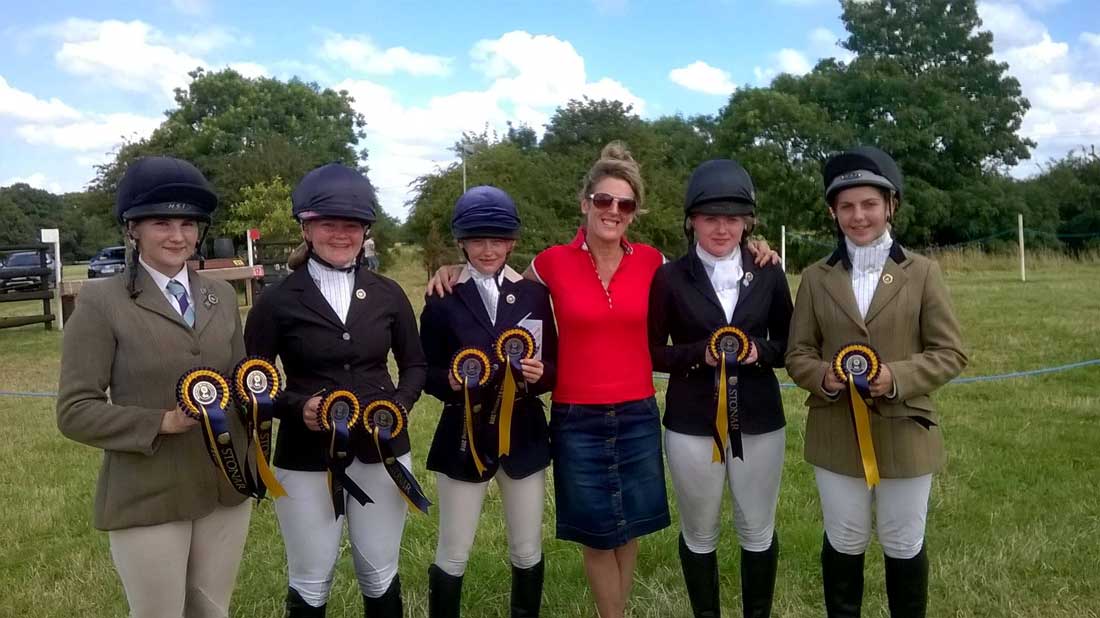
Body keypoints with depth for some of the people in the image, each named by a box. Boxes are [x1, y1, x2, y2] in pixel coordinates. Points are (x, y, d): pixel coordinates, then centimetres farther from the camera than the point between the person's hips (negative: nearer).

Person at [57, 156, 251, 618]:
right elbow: (75, 411, -10)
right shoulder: (101, 302, -8)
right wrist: (161, 422, -21)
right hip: (147, 499, -4)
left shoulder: (222, 295, 7)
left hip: (227, 490, 4)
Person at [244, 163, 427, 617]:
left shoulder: (387, 294, 1)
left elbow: (414, 364, 10)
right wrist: (296, 406, -20)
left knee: (380, 576, 17)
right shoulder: (278, 301, -7)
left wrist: (400, 405, -9)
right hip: (307, 459, -2)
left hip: (382, 452, 2)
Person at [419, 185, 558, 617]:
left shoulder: (534, 295, 2)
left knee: (528, 551, 15)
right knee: (453, 556, 9)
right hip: (465, 437, -2)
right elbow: (426, 373, -2)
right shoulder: (442, 299, -4)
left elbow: (554, 365, 5)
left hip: (523, 436, 2)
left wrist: (540, 374, -17)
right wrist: (450, 382, -22)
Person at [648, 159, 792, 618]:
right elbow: (652, 352, -2)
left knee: (758, 530, 14)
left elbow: (789, 344, 8)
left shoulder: (769, 275, 2)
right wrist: (700, 353, -19)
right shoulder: (669, 278, -5)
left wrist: (759, 350, -13)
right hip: (692, 423, -1)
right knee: (699, 533, 13)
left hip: (759, 420, 2)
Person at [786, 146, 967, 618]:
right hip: (836, 435, 1)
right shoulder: (816, 278, 2)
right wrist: (824, 377, -18)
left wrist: (897, 377, -20)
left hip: (904, 434, -1)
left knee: (904, 547, 14)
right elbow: (797, 354, 3)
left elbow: (951, 353, -3)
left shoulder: (922, 272, -2)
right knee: (843, 544, 15)